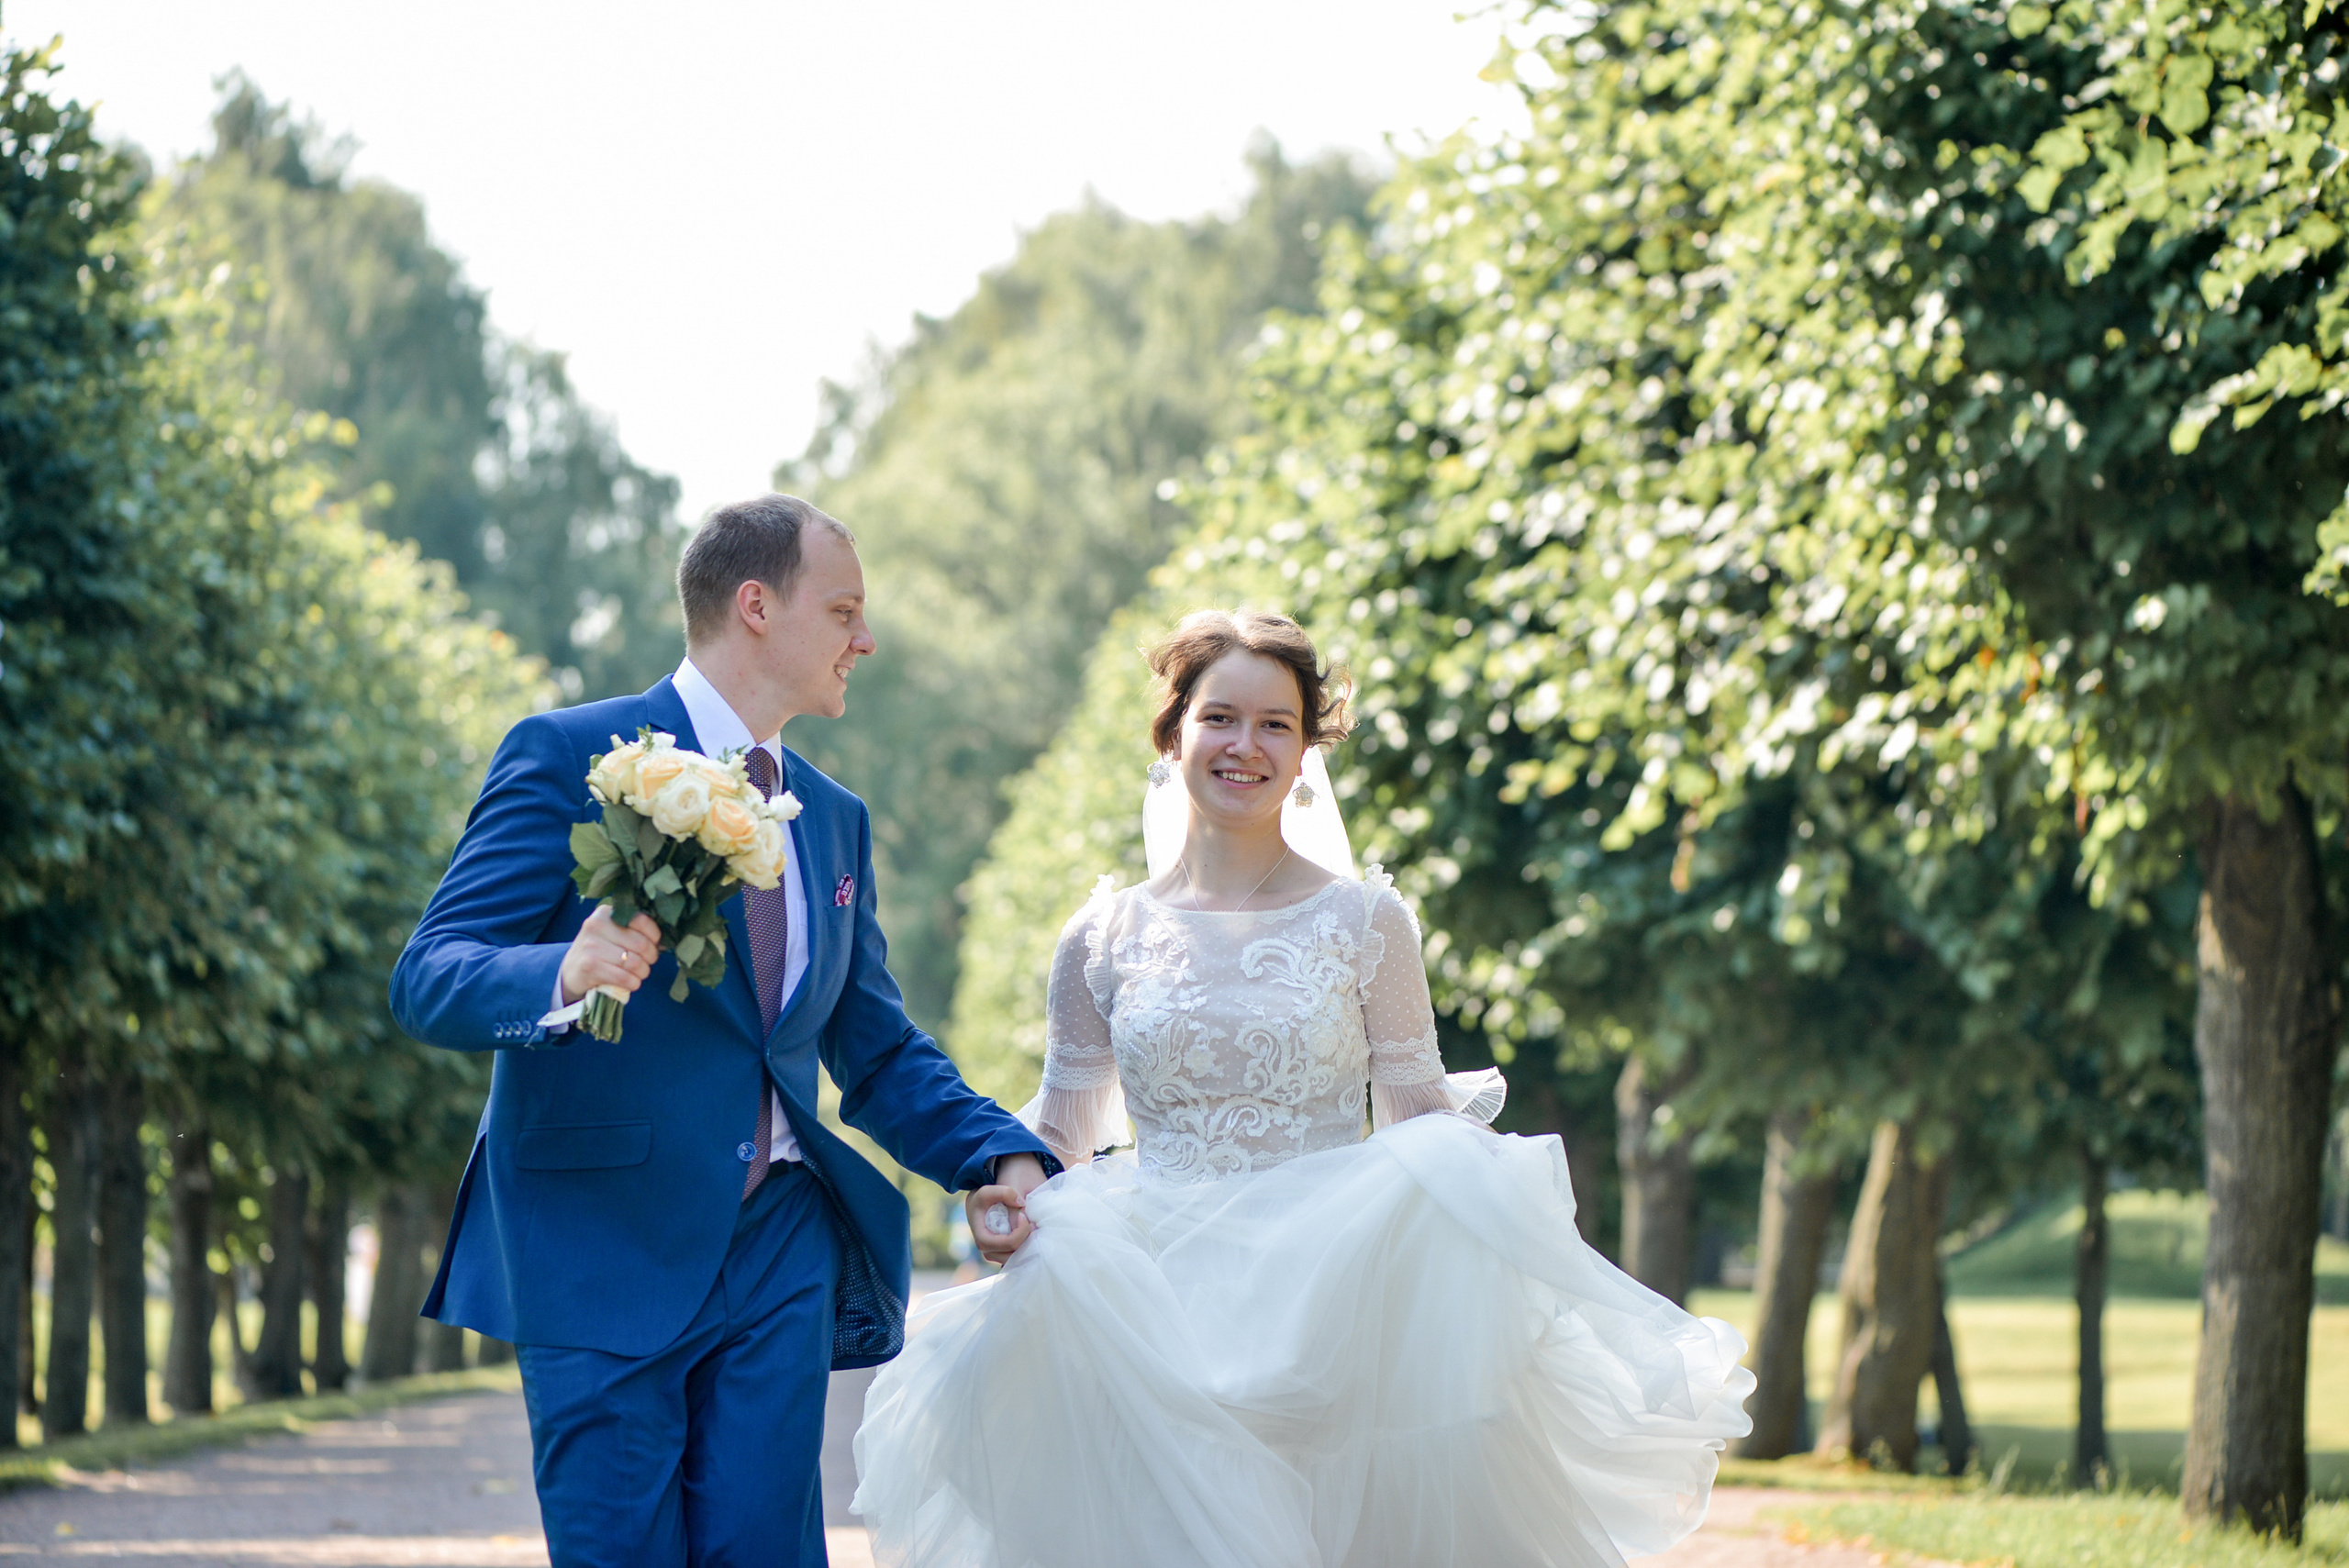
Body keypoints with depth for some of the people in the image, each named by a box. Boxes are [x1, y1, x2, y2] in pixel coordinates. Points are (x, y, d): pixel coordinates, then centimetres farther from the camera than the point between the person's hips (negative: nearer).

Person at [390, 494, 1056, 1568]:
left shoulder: (837, 821, 19)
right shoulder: (570, 758, -2)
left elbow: (878, 1053, 22)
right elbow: (428, 980, -9)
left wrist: (1000, 1155, 3)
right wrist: (562, 977, -31)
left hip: (778, 1249, 5)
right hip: (606, 1247, -5)